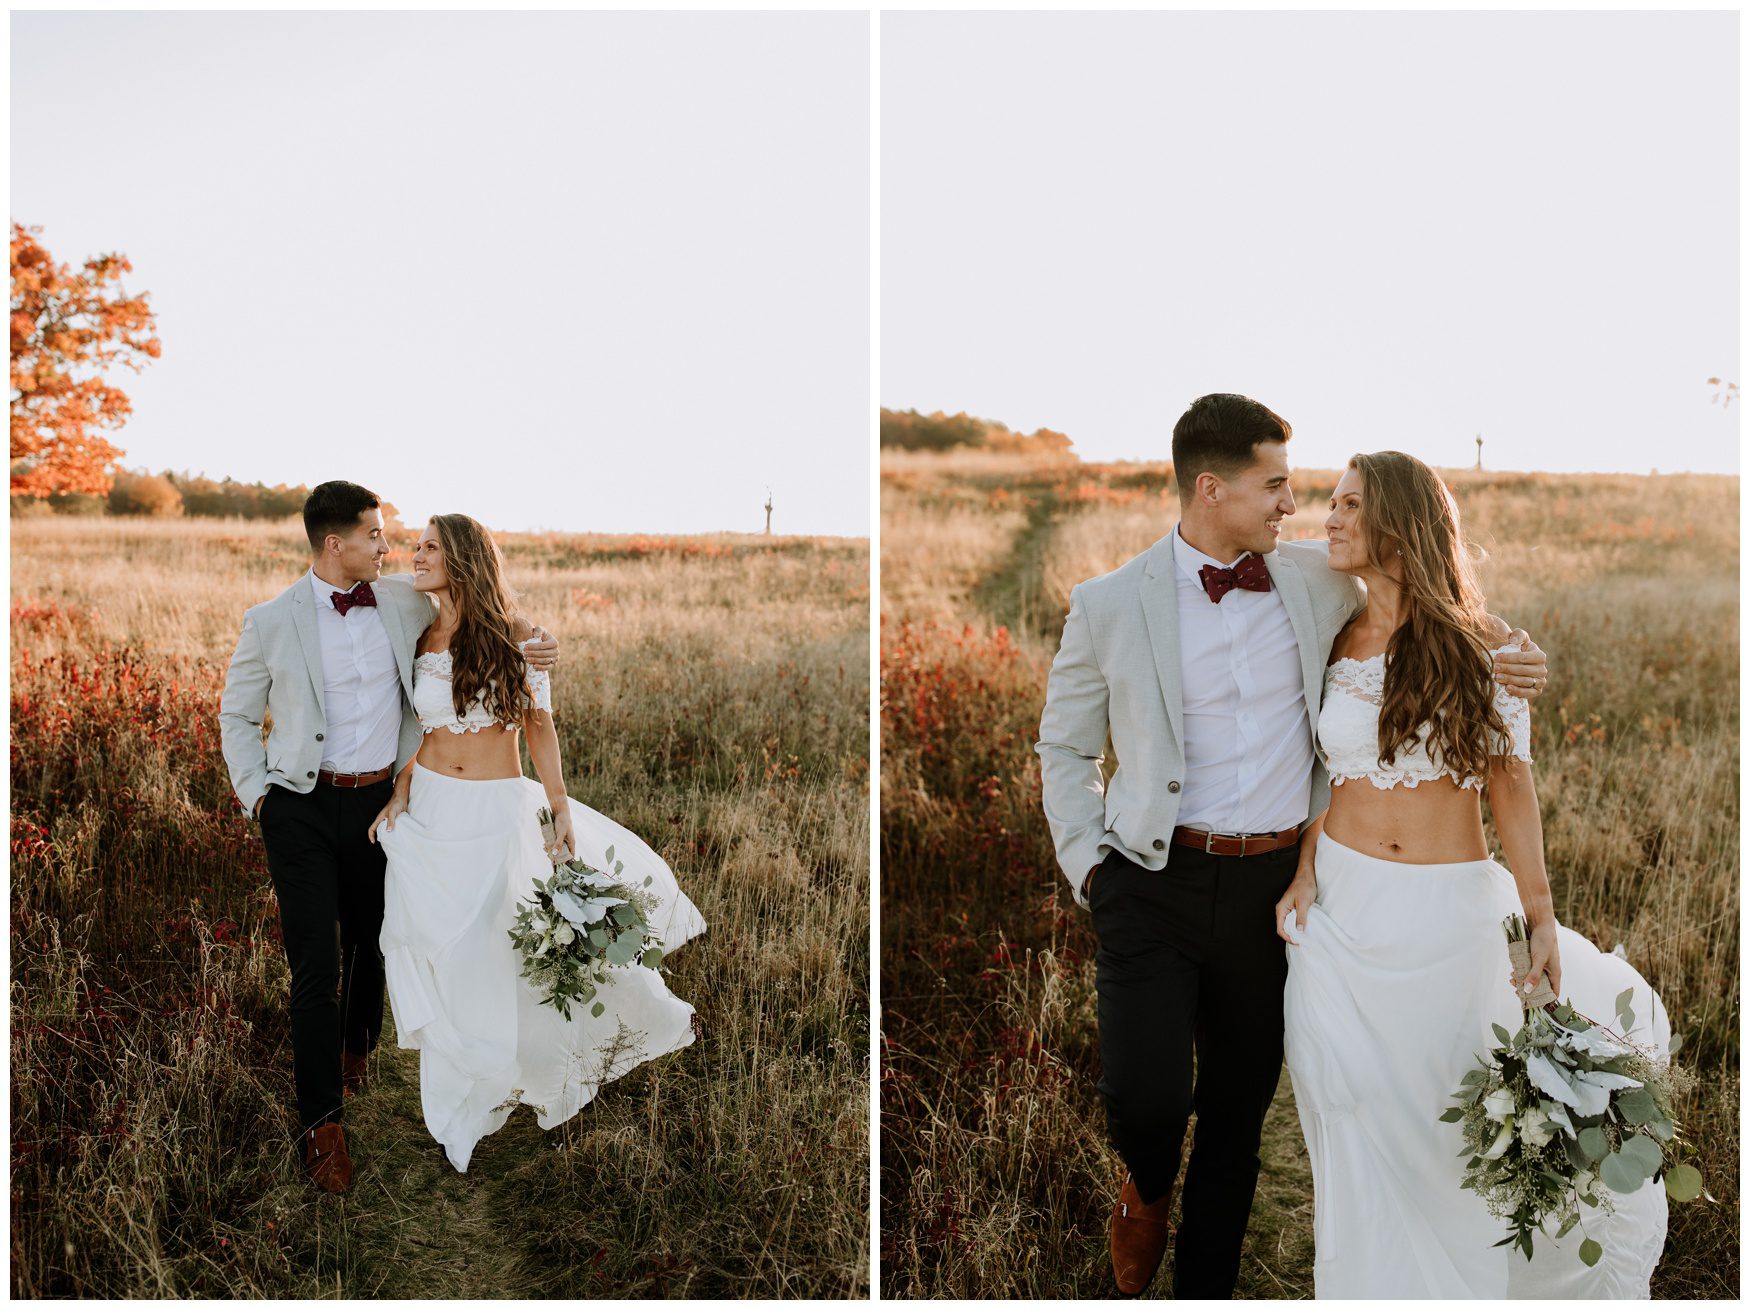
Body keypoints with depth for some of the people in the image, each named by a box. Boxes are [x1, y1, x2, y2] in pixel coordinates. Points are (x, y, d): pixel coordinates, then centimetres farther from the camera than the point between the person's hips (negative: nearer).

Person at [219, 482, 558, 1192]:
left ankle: (356, 1052, 47)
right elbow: (237, 715, 7)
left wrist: (525, 649, -3)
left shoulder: (405, 600, 0)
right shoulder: (271, 622, -6)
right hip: (303, 809, -3)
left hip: (382, 800, 3)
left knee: (370, 945, 18)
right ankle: (320, 1121, 13)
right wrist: (255, 793, -3)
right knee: (316, 968, -3)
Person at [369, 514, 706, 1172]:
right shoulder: (421, 639, 2)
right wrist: (400, 794, -3)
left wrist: (561, 809, -5)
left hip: (500, 811, -3)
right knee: (439, 942, 9)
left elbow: (539, 725, -2)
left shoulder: (516, 635, -7)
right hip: (431, 809, 3)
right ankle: (457, 1087, 28)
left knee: (500, 939, 2)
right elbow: (417, 726, 10)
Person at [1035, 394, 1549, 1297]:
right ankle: (1148, 1192, 25)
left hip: (1273, 884, 3)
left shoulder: (1320, 579, 2)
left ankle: (1206, 1286, 38)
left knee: (1238, 1112, 14)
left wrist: (1495, 664, -1)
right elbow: (1065, 749, 6)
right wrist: (1088, 865, -2)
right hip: (1153, 884, -2)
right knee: (1146, 1099, -14)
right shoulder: (1109, 605, -4)